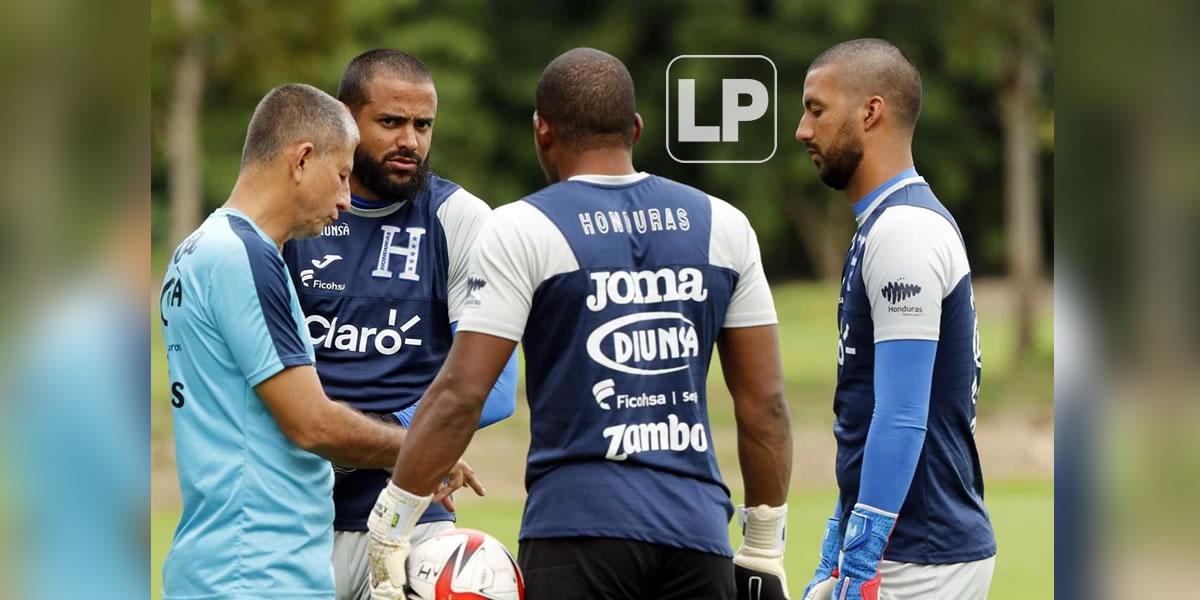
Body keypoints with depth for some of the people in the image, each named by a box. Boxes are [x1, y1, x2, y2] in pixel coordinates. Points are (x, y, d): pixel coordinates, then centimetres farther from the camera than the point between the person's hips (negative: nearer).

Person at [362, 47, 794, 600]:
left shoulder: (524, 230, -3)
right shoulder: (721, 226, 10)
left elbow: (460, 393, -8)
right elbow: (763, 402, 11)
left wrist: (391, 525, -2)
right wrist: (765, 545, 19)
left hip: (578, 524, -4)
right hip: (697, 531, 4)